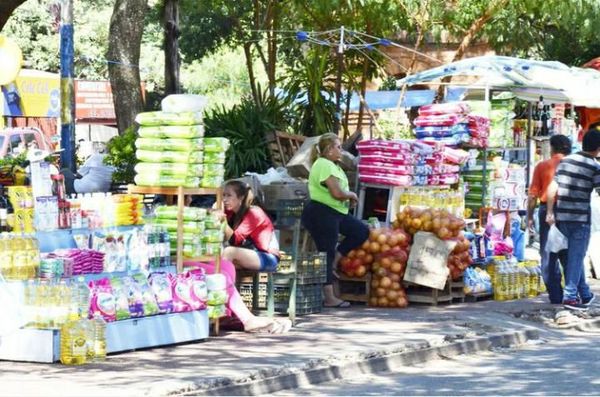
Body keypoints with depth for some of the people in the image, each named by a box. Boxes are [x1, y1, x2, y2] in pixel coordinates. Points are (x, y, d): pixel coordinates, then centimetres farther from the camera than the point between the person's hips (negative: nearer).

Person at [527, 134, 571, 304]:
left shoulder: (542, 166, -1)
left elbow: (533, 194, -3)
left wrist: (529, 216, 5)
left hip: (547, 210, -1)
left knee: (548, 256, 5)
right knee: (568, 255, 10)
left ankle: (555, 295, 2)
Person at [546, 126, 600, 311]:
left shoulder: (566, 161, 7)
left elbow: (552, 188, 4)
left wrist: (550, 212, 6)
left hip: (561, 216, 6)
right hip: (580, 217, -6)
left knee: (574, 254, 18)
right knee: (576, 256, 2)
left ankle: (585, 294, 23)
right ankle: (570, 296, -1)